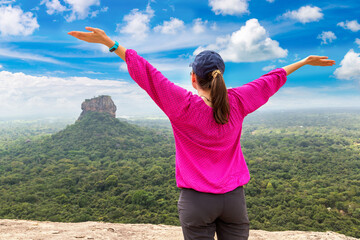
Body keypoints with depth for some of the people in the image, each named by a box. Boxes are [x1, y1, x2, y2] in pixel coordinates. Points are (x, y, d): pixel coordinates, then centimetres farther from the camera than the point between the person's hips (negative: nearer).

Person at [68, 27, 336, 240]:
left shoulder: (183, 105, -13)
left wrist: (110, 43, -11)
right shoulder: (236, 102, -2)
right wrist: (303, 62, 26)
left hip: (197, 200, -3)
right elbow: (271, 80, 11)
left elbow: (148, 73, -14)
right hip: (234, 198, 4)